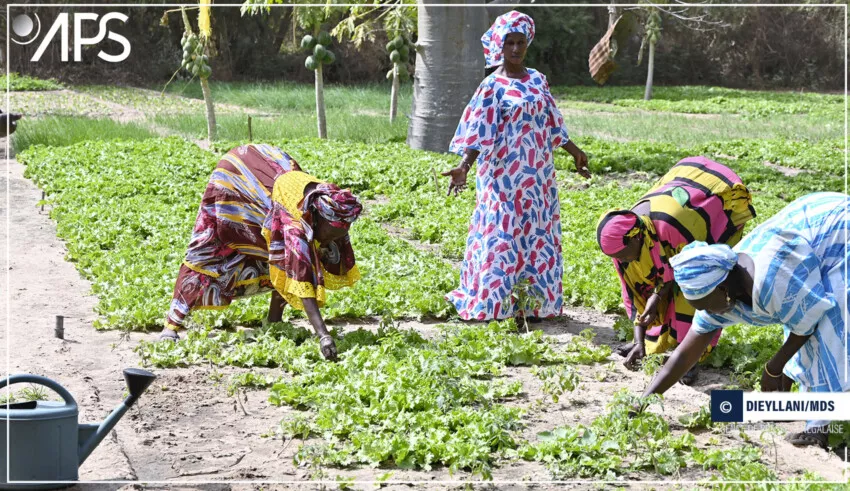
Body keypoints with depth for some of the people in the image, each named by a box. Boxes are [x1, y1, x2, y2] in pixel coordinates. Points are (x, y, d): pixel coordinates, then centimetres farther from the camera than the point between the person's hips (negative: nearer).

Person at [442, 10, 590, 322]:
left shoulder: (537, 80, 8)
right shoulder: (492, 86, -9)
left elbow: (551, 124, 17)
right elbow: (479, 133, -14)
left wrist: (574, 152, 22)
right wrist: (463, 167, -25)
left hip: (538, 175, 6)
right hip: (505, 175, -6)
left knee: (538, 235, 9)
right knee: (502, 235, -4)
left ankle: (536, 301, 17)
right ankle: (491, 303, 4)